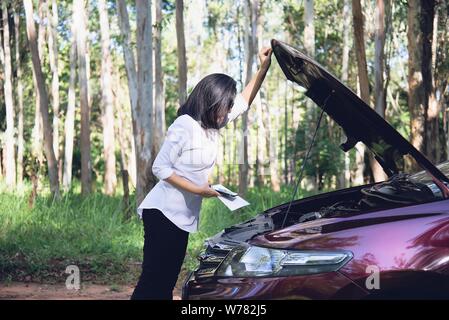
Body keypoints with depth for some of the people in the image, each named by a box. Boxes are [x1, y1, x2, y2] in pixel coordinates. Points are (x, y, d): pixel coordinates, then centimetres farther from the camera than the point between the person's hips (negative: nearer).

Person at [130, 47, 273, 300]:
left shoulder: (213, 125, 10)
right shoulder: (184, 126, -15)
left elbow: (243, 103, 24)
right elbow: (160, 168, -16)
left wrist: (263, 69, 16)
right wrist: (198, 190, -18)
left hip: (182, 218, 9)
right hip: (163, 212, -9)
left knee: (166, 283, 10)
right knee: (153, 281, -11)